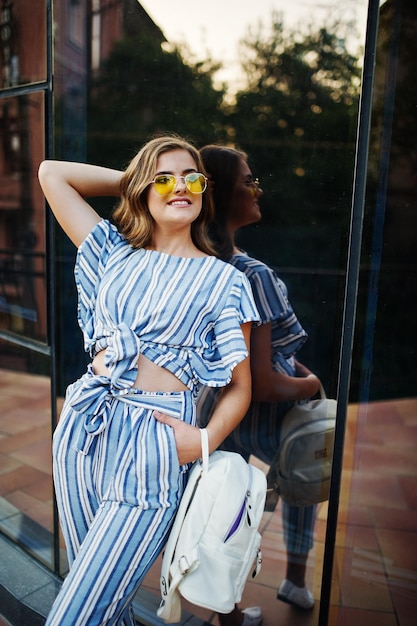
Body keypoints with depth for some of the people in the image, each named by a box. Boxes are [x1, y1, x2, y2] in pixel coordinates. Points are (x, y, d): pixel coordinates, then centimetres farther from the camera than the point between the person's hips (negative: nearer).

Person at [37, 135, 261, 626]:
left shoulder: (225, 281, 1)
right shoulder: (115, 254, 10)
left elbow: (239, 386, 0)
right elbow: (51, 173, 14)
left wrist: (206, 439, -16)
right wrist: (132, 179, 13)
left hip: (152, 439, -4)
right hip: (82, 427, 4)